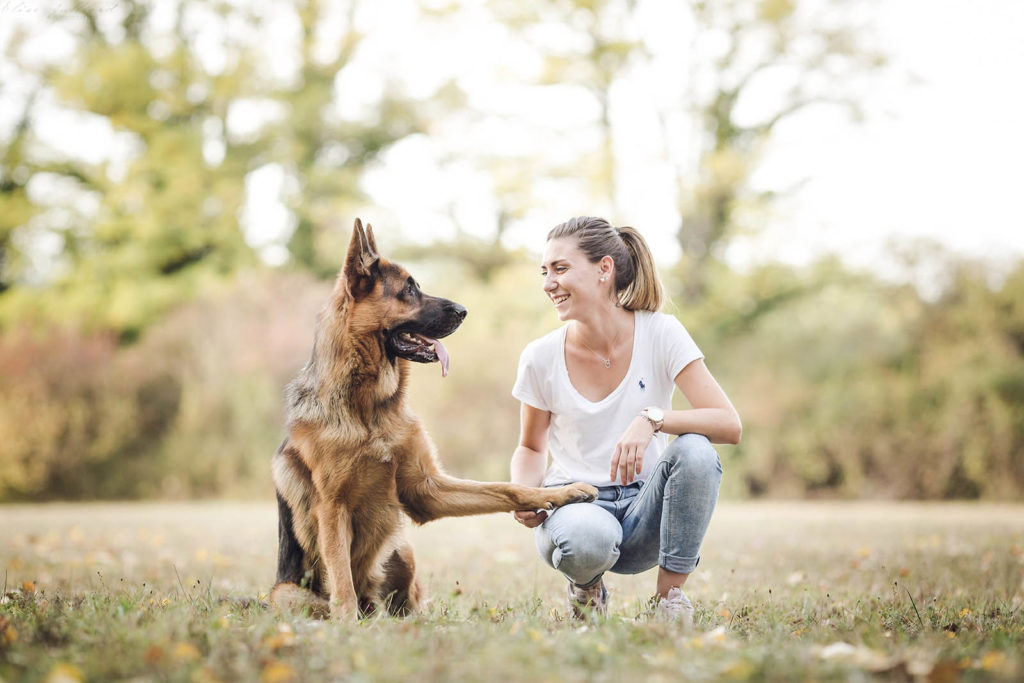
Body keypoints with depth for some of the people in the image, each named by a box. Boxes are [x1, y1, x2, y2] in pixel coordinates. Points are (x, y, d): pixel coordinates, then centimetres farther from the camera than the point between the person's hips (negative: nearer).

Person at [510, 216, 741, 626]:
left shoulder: (661, 334, -9)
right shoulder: (540, 358, -5)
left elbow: (730, 425, -17)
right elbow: (531, 448, 11)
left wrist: (654, 419, -33)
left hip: (644, 505, 1)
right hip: (575, 502, -1)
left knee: (695, 451, -31)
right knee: (586, 539, -38)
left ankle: (670, 593, -11)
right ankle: (586, 585, 2)